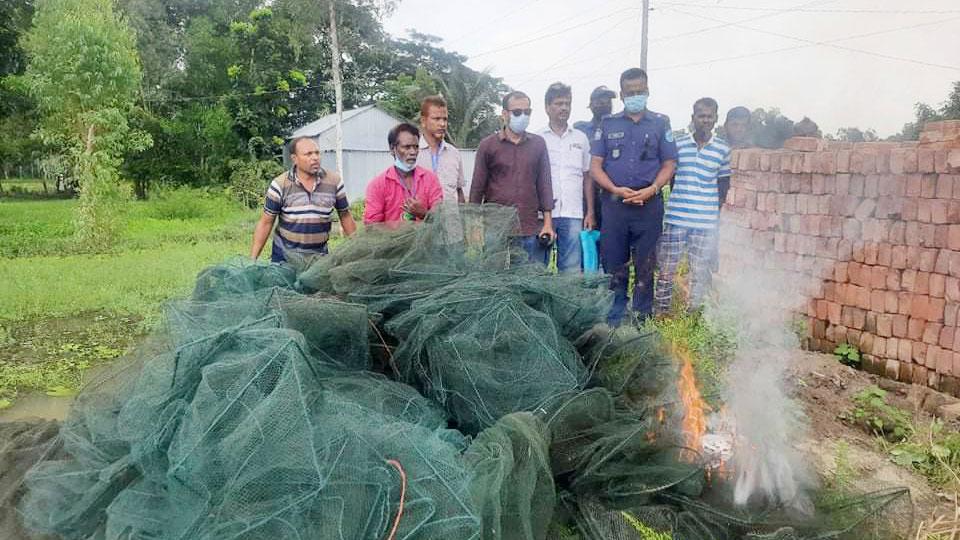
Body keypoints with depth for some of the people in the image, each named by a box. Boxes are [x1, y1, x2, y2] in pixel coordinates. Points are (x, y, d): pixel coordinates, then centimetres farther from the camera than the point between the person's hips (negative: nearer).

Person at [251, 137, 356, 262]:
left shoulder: (334, 181, -4)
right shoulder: (280, 185, -9)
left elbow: (345, 216, 5)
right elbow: (266, 222, -3)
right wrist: (253, 258, -5)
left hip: (319, 257, 1)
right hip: (284, 256, -1)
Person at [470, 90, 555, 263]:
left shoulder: (538, 144, 10)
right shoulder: (487, 145, 3)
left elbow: (544, 184, 12)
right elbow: (477, 188, 6)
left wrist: (548, 222, 6)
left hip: (531, 230, 2)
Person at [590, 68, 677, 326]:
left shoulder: (660, 123, 9)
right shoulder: (608, 124, 10)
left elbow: (669, 164, 6)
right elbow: (595, 165, 5)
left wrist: (651, 189, -12)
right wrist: (616, 190, -11)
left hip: (649, 205, 0)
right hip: (613, 204, 0)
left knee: (645, 265, 5)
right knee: (615, 264, 4)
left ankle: (642, 320, 15)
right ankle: (613, 321, 13)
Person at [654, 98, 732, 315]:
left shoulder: (723, 149, 4)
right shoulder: (678, 145, 4)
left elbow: (723, 184, 9)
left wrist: (717, 213, 4)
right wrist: (675, 204, 9)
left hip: (706, 222, 0)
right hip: (676, 218, 0)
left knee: (700, 273, 7)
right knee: (667, 268, 2)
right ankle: (661, 311, 13)